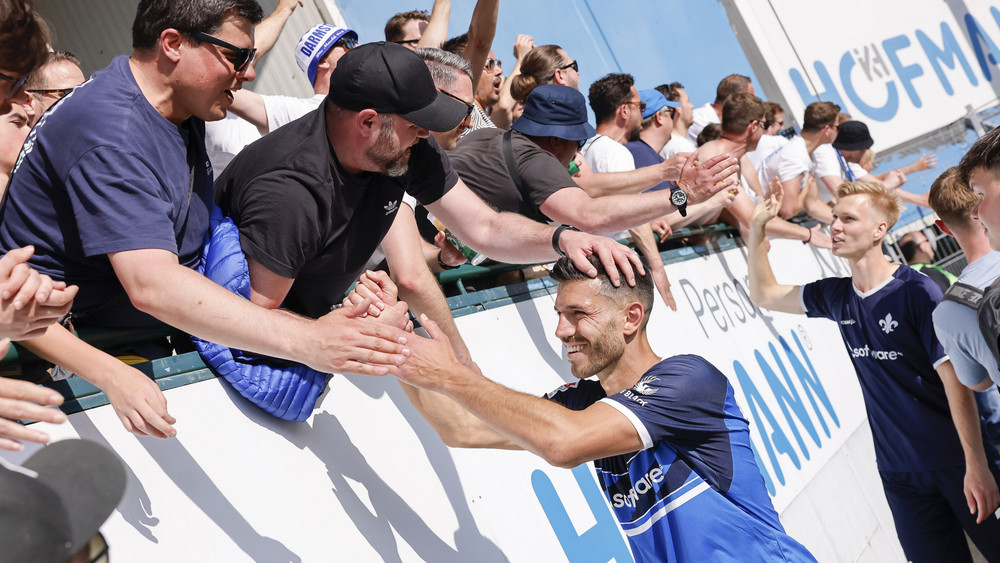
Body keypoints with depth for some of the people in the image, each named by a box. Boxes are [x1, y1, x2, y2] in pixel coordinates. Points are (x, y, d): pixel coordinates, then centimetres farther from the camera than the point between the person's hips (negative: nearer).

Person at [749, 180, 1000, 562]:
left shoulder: (917, 292, -14)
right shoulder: (836, 297, 3)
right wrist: (757, 227, 0)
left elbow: (954, 380, -15)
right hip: (898, 471, 5)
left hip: (955, 462, -5)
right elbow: (764, 294, 15)